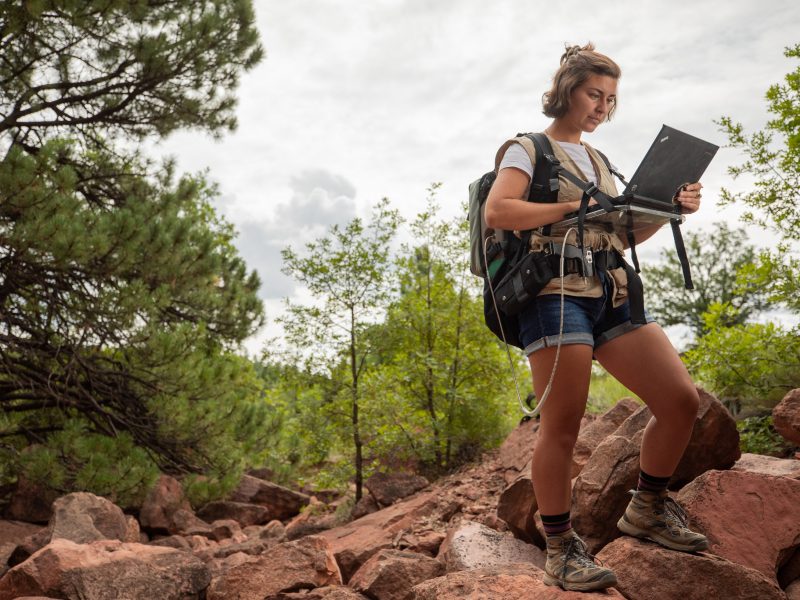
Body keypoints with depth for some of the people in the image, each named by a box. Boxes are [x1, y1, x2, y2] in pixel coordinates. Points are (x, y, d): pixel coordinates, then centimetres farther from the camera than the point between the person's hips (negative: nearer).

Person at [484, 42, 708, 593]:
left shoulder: (597, 160, 25)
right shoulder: (529, 150, 4)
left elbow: (621, 237, 23)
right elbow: (497, 211, -13)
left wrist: (669, 210, 8)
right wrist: (574, 206, -15)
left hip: (612, 296, 7)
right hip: (556, 294, -7)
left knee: (683, 401, -1)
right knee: (562, 429, -6)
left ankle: (647, 509, 19)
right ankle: (561, 550, 8)